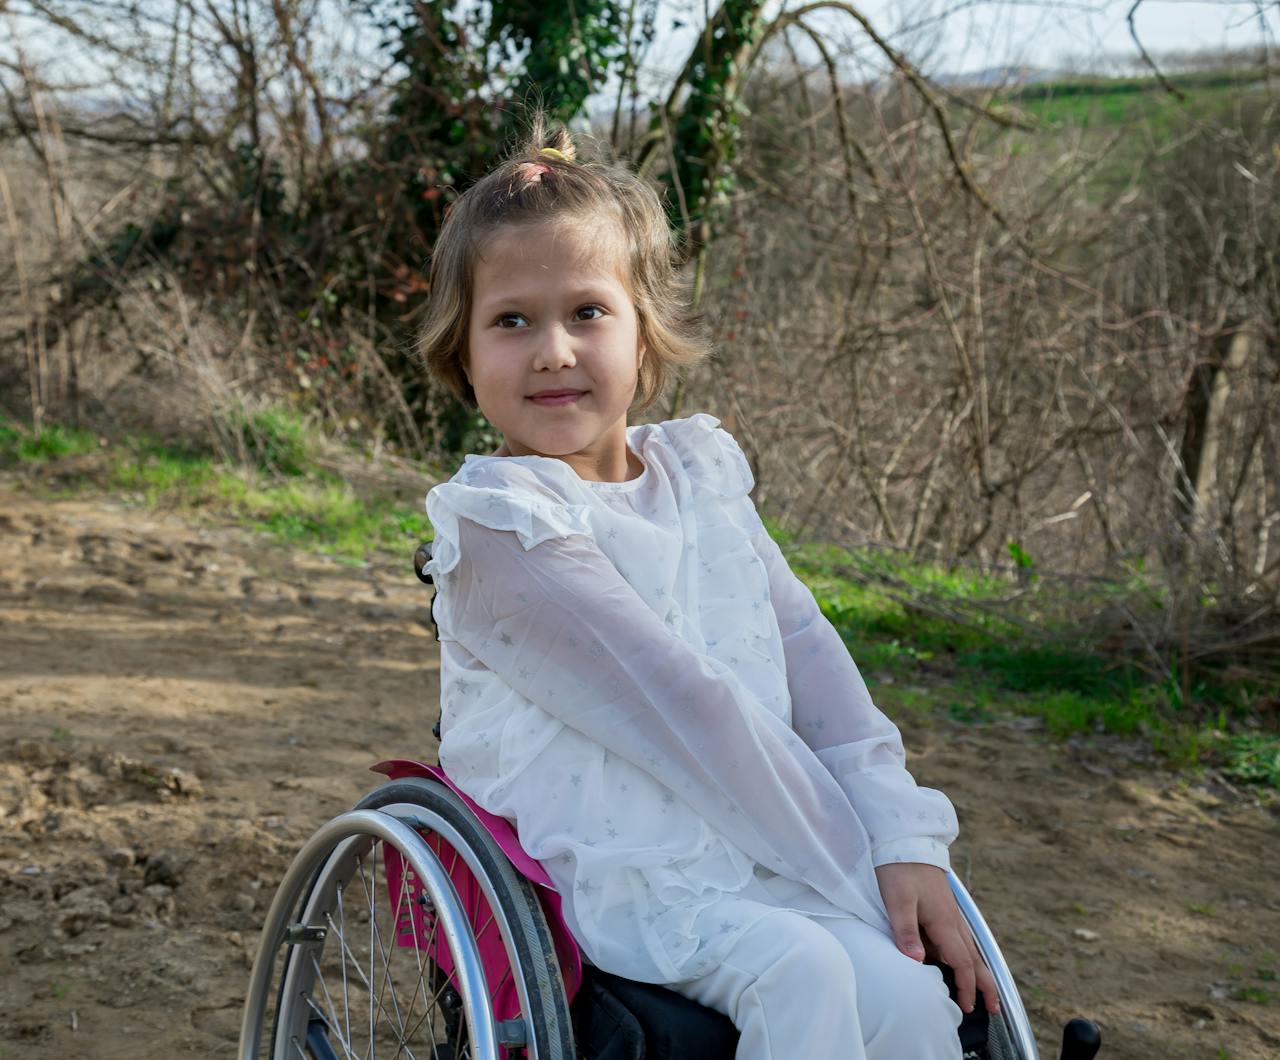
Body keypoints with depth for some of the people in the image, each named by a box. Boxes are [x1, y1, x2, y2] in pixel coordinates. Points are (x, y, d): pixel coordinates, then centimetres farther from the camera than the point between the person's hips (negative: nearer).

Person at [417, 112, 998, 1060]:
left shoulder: (700, 472, 11)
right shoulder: (499, 525, -12)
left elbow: (804, 645, 6)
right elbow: (679, 705, -17)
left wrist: (904, 844, -4)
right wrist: (852, 871, -16)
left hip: (761, 856, 6)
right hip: (618, 875, -6)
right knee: (802, 975, -29)